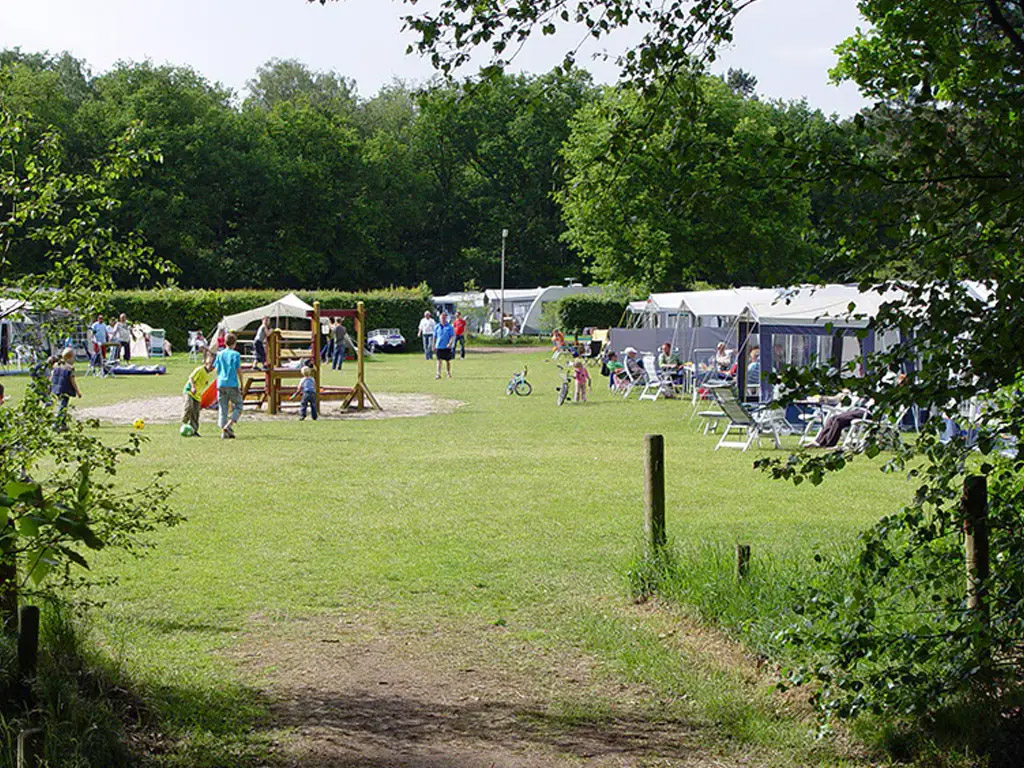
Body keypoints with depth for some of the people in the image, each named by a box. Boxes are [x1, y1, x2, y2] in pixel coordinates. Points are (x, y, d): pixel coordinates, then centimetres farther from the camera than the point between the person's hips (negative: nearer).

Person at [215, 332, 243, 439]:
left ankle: (223, 432, 2)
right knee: (238, 407, 6)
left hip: (221, 385, 4)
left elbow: (217, 369, 12)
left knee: (223, 409, 7)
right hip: (232, 385, -4)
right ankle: (228, 426, -12)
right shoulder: (235, 354, -3)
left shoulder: (220, 354, 9)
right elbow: (238, 370, -5)